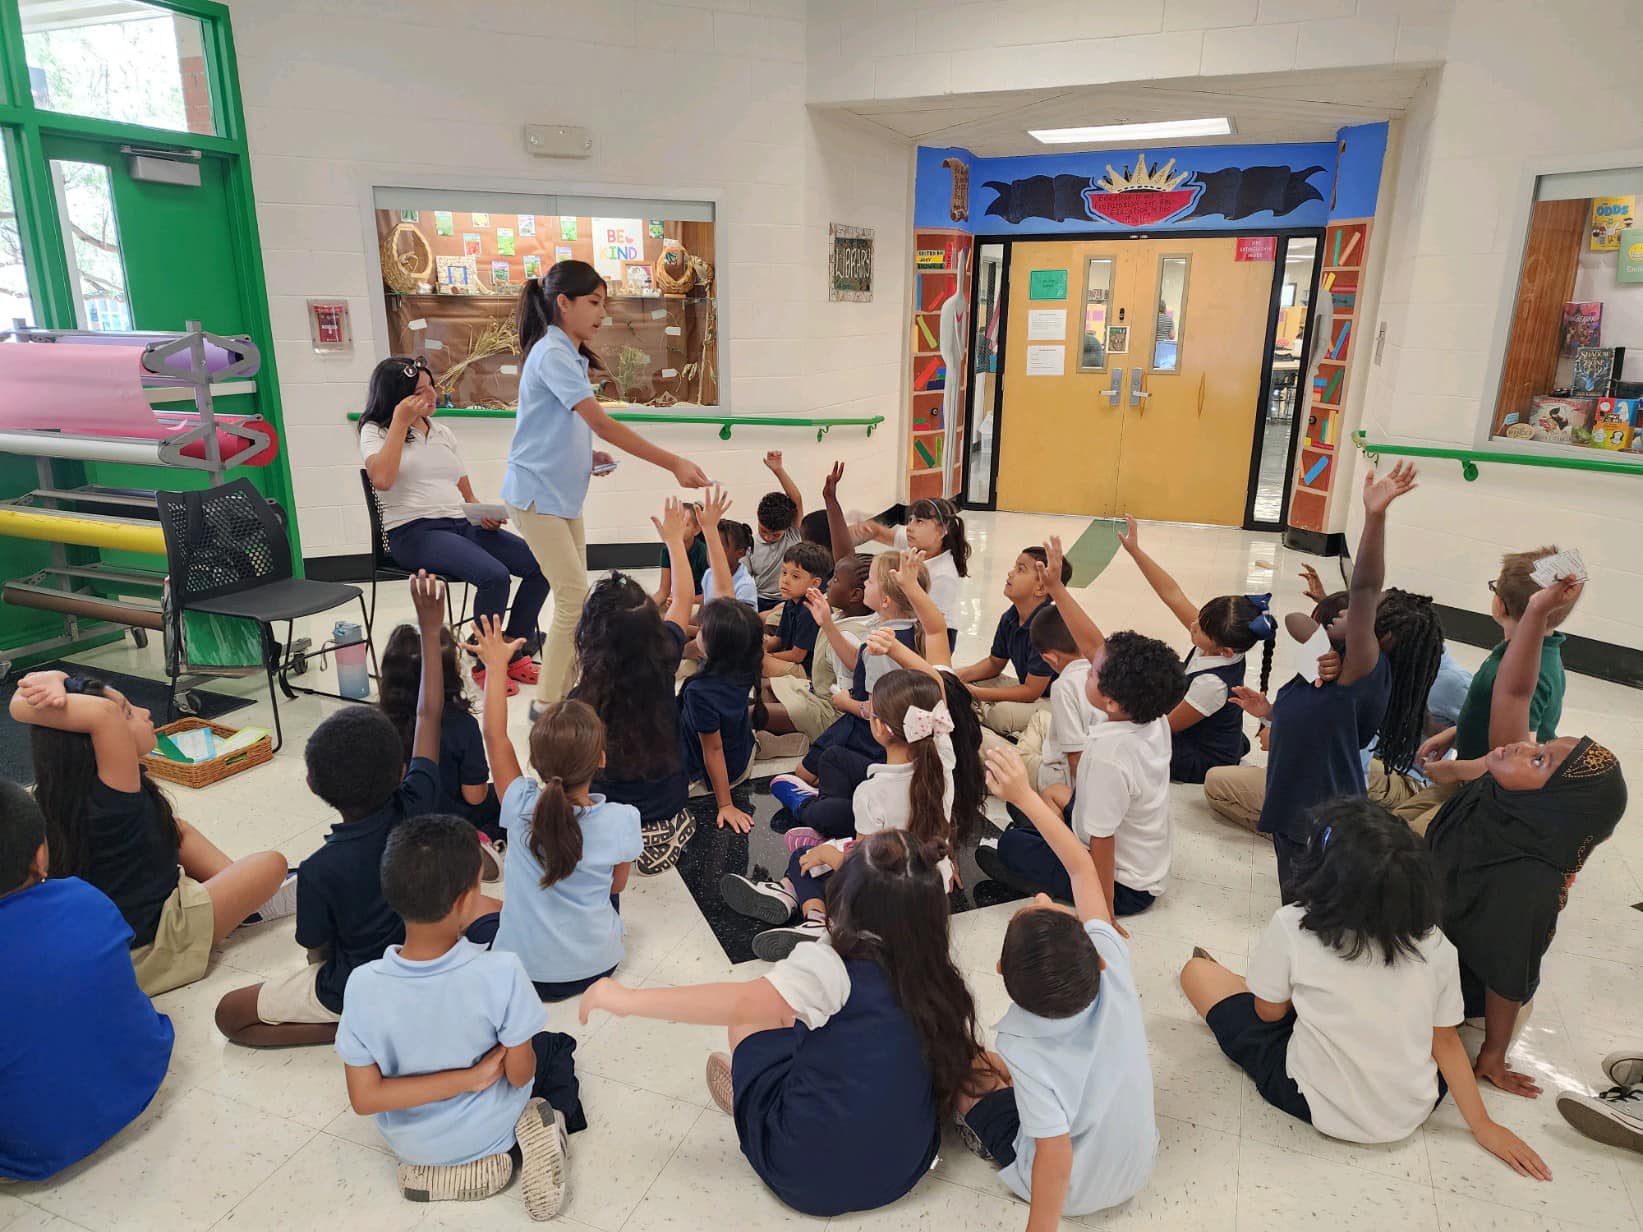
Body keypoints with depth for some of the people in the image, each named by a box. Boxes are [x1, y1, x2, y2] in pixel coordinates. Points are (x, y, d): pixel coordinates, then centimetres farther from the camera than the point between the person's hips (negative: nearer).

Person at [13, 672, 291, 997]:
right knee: (273, 865, 3)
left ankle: (242, 893, 24)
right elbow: (103, 713, -48)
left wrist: (53, 684, -28)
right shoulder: (111, 797, -34)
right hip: (145, 947, -8)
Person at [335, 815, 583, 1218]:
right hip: (489, 1132, -2)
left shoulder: (363, 985, -27)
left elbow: (364, 1099, -22)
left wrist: (467, 1078, -20)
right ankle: (540, 1135, 1)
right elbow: (520, 1075, -20)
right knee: (556, 1046, 26)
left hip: (412, 1144, 2)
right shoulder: (500, 972, -33)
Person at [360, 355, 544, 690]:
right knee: (494, 575, -32)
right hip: (413, 532, -6)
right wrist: (400, 423, -12)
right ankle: (486, 666, -13)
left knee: (541, 564, -12)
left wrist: (483, 513, -2)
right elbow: (382, 480, -18)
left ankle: (513, 654, -1)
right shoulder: (375, 431, 3)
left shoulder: (443, 433, 20)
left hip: (463, 525, 6)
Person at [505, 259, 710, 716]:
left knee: (575, 596, 10)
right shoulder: (552, 354, -18)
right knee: (574, 596, -9)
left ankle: (562, 692, 20)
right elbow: (602, 423, -27)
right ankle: (547, 704, 2)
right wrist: (674, 463, -30)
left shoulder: (571, 356, 11)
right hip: (537, 494, -9)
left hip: (563, 494, 9)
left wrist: (588, 455, 3)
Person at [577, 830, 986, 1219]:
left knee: (751, 1018, 11)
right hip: (903, 1174, 5)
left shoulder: (830, 967, -22)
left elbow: (742, 1004, -31)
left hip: (806, 1175, -5)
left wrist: (628, 999, -25)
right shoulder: (941, 980, -7)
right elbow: (963, 1066, 3)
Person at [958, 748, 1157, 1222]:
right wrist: (1024, 794, -17)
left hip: (1071, 1190, -4)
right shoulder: (1113, 966, -28)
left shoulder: (1024, 1050, -36)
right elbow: (1081, 866, -19)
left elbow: (1055, 1157, -34)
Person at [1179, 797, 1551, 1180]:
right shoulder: (1434, 945, -14)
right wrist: (1483, 1126, 10)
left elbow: (1269, 1012, -8)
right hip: (1412, 1114, 4)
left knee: (1198, 971, 8)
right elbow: (1446, 1041, -3)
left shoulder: (1292, 926, -24)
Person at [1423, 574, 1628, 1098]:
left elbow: (1507, 978, -25)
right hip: (1426, 938, 6)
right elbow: (1513, 692, -26)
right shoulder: (1497, 799, -23)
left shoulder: (1524, 884, -39)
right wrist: (1538, 610, -39)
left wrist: (1493, 1058, -11)